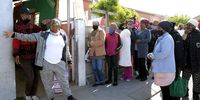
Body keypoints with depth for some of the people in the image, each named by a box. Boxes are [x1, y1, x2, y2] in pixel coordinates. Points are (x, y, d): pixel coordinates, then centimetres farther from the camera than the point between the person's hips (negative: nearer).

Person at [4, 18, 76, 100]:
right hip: (46, 63, -1)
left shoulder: (63, 36, 6)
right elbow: (27, 37, -4)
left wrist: (69, 61, 18)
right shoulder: (43, 35, -2)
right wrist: (14, 34, -12)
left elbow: (66, 50, 15)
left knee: (64, 81, 11)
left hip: (60, 63, 2)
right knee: (47, 83, 11)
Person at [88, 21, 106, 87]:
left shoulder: (101, 31, -2)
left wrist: (93, 43, -15)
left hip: (99, 53, -6)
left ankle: (102, 81, 15)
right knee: (94, 68, 7)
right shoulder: (91, 33, 17)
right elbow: (89, 41, 20)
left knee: (99, 68, -4)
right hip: (93, 53, 6)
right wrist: (89, 44, -3)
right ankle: (97, 81, 18)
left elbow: (102, 41, -13)